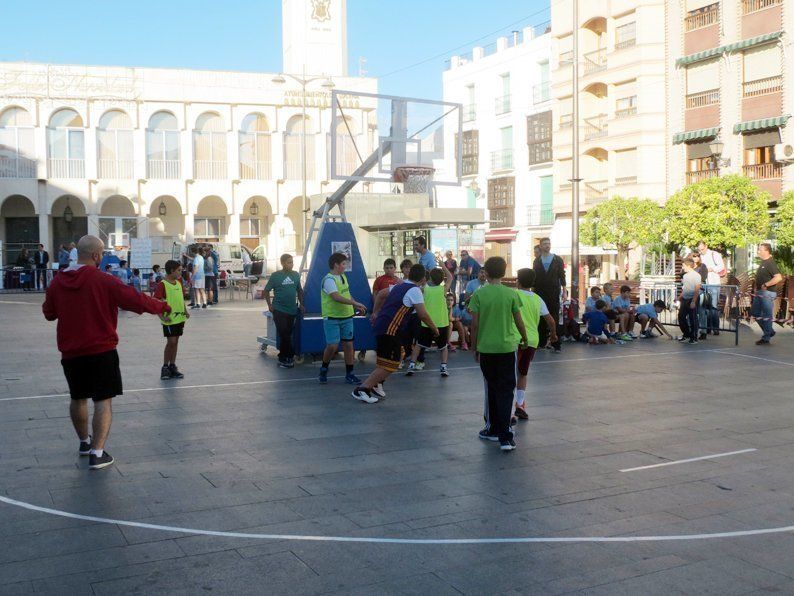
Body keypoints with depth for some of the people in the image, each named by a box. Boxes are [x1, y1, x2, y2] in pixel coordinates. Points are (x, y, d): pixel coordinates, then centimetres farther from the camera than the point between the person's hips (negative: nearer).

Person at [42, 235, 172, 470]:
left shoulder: (57, 282, 1)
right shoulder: (103, 281, -14)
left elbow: (48, 313, 13)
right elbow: (135, 300, -14)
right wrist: (162, 307, 1)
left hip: (70, 352, 5)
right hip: (101, 351, -5)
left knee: (78, 398, 21)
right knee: (103, 401, -1)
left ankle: (85, 442, 38)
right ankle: (97, 452, -7)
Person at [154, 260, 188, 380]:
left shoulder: (179, 283, 10)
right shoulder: (162, 285, -13)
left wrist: (185, 311, 9)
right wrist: (162, 317, -24)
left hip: (180, 317, 7)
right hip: (169, 319, -7)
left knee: (175, 342, 11)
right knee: (171, 342, -7)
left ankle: (172, 366, 19)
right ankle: (165, 367, 6)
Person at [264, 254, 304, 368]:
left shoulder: (296, 275, 5)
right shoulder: (276, 276, -6)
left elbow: (299, 290, 16)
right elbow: (266, 291, 1)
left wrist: (301, 304, 9)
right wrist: (270, 305, -4)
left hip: (292, 310, 4)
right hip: (279, 310, -3)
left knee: (286, 334, 9)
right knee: (284, 335, -5)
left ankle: (283, 358, 21)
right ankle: (289, 356, 7)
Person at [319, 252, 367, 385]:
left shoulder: (343, 277, 12)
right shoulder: (329, 279, -15)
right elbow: (337, 297, -28)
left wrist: (356, 307, 13)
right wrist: (355, 303, -32)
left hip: (346, 317, 7)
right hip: (332, 318, -7)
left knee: (348, 344, 5)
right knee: (332, 346, -9)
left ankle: (349, 374, 13)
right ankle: (324, 369, 17)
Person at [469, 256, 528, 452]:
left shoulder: (479, 295, -4)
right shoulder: (511, 294, -3)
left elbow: (474, 324, -3)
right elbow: (519, 321, 2)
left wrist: (474, 348, 8)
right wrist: (525, 339, 20)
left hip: (485, 348, 1)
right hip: (507, 347, -1)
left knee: (491, 388, 16)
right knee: (506, 391, 2)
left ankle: (493, 429, 25)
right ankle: (504, 436, -6)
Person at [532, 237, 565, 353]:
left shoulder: (558, 260, 4)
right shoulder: (537, 261, 8)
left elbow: (562, 276, 2)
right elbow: (534, 278, 8)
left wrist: (564, 291, -5)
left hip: (554, 293, -2)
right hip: (540, 294, 2)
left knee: (555, 319, -3)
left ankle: (556, 344, -3)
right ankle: (542, 342, 12)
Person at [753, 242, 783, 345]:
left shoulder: (771, 263, -16)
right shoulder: (762, 262, 13)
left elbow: (778, 277, -27)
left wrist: (766, 285, -22)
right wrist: (757, 288, 15)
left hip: (767, 293, -10)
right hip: (759, 293, 10)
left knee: (767, 316, -2)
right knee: (756, 314, 15)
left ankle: (766, 338, 5)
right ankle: (770, 331, 27)